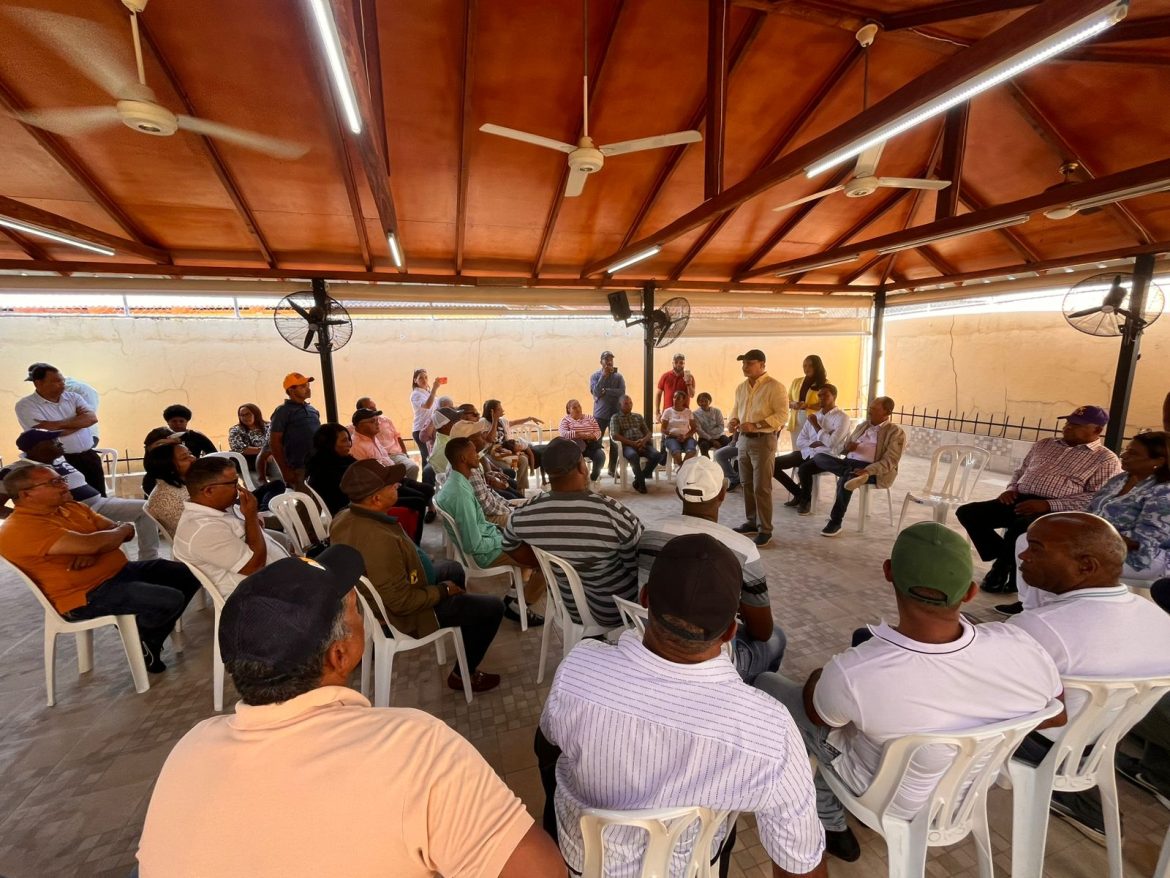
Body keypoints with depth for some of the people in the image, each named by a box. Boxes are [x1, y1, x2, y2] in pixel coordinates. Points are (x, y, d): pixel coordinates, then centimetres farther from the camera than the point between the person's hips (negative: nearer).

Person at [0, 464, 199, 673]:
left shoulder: (72, 507, 11)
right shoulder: (20, 529, -17)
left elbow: (120, 531, 8)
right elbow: (92, 544, -29)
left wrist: (93, 551, -14)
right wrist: (123, 530, -7)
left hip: (120, 570, 9)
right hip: (87, 595, -9)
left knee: (189, 576, 3)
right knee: (170, 600, -26)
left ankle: (151, 641, 12)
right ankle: (140, 638, 9)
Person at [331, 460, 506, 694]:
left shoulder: (344, 518, -10)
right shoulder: (380, 540, -40)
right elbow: (403, 603, -32)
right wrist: (444, 590, -15)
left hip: (380, 599, 9)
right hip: (402, 616, -9)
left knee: (453, 568, 27)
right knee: (493, 607, 0)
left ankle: (461, 619, 47)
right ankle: (463, 674, 19)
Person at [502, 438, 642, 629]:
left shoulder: (523, 515, -17)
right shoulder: (611, 511, -31)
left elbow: (510, 548, 4)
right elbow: (640, 564, -17)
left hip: (569, 607, 4)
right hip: (615, 611, -4)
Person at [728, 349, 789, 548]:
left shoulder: (775, 387, -11)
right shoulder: (741, 387, 11)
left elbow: (782, 415, -16)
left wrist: (755, 425, -23)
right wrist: (733, 420, 0)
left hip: (763, 441, -7)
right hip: (743, 439, 7)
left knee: (761, 487, -4)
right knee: (747, 484, 13)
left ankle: (765, 530, 5)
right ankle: (752, 522, 26)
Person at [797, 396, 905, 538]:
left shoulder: (896, 432, 2)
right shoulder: (863, 425, 21)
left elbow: (890, 461, -11)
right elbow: (844, 448, 22)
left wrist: (867, 471, -27)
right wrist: (847, 447, -4)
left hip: (871, 469, -6)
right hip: (848, 463, 7)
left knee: (845, 480, -37)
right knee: (819, 457, -17)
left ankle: (835, 522, -24)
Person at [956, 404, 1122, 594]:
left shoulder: (1106, 460, 4)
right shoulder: (1044, 445, 21)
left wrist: (1049, 505, -19)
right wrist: (1012, 489, 5)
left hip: (1056, 510, -6)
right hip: (1020, 501, 6)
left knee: (1019, 528, -37)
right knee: (967, 513, -12)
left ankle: (1006, 572, -8)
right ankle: (1005, 561, 1)